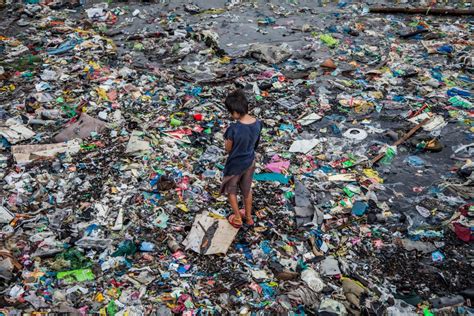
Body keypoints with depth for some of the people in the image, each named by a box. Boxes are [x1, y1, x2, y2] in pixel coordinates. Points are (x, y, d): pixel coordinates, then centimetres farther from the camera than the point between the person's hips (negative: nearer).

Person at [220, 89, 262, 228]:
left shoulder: (233, 129, -33)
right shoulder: (257, 123, -15)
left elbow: (228, 149, -17)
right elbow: (255, 143, 1)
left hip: (235, 165, -5)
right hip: (250, 162, 5)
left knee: (231, 190, 22)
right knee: (247, 189, 27)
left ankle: (237, 219, 36)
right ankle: (248, 217, 45)